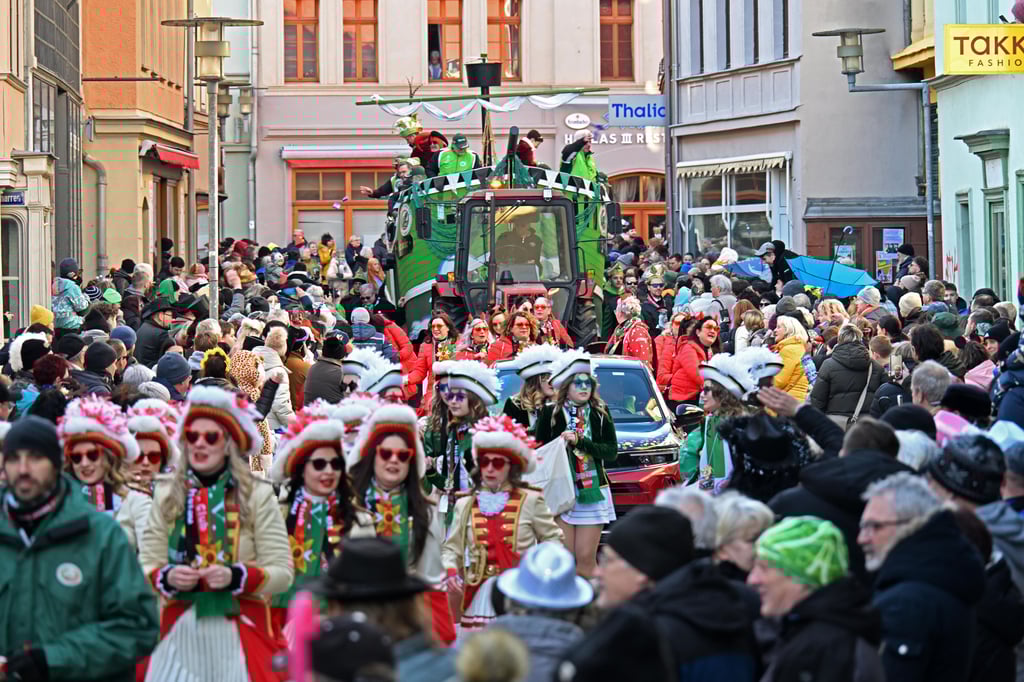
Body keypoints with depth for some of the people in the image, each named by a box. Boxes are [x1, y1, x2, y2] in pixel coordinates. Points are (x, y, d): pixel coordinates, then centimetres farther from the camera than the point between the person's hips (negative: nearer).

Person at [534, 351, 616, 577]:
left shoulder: (600, 414, 7)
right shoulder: (550, 413, 2)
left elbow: (611, 452, -1)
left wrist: (579, 441, -12)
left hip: (593, 492, 2)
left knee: (586, 558, 0)